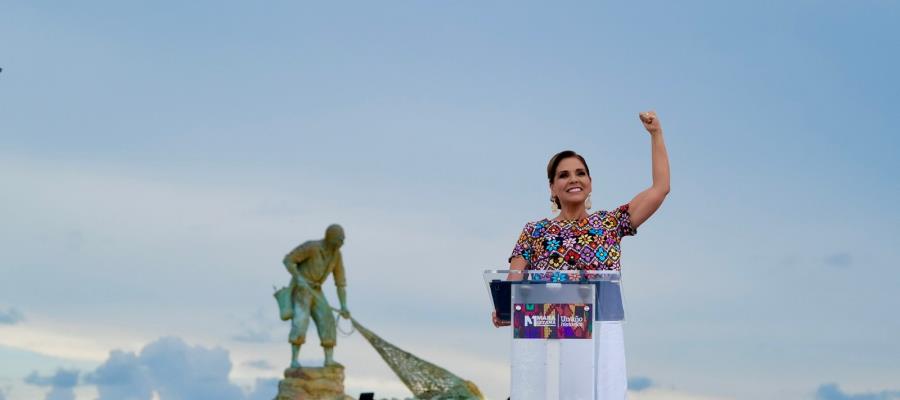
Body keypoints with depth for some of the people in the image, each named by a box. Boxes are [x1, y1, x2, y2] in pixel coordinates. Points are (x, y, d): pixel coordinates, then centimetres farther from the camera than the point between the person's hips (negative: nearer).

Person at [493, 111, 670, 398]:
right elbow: (514, 283, 2)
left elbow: (660, 187, 11)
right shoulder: (534, 232, 11)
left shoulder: (610, 223, 14)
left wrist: (656, 133, 10)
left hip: (602, 334, 1)